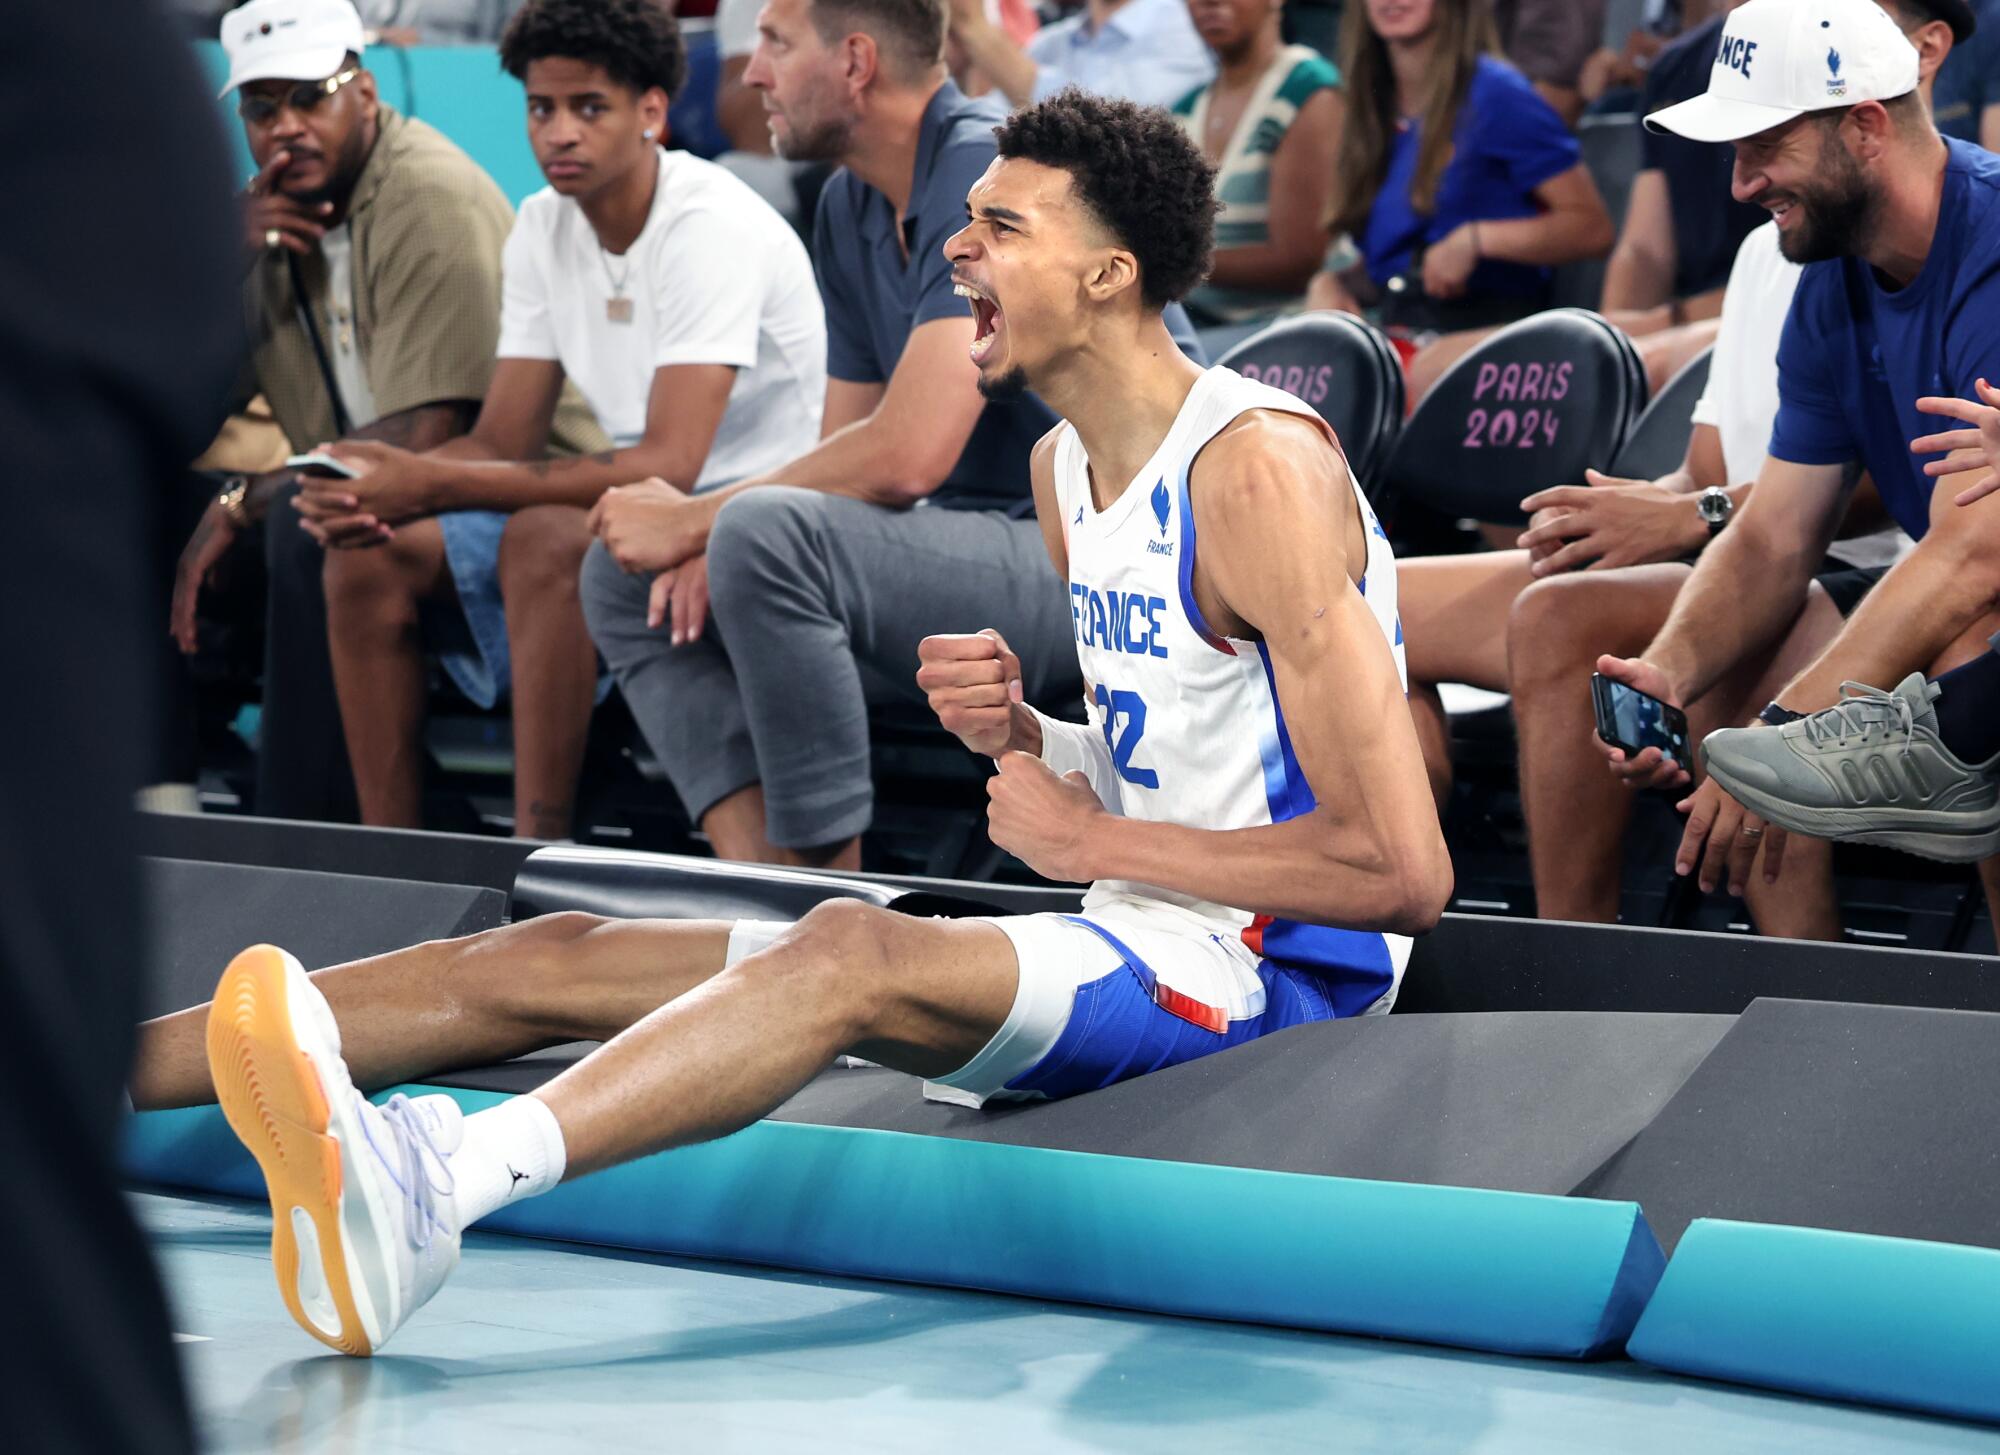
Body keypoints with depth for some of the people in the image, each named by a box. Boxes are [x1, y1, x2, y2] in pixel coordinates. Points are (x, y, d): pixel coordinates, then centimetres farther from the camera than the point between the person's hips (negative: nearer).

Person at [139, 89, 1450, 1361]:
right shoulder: (1066, 466, 13)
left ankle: (448, 1180, -60)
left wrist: (1095, 841, -13)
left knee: (854, 950, -37)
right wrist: (1022, 732, 3)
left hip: (1269, 976, -9)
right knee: (555, 958, -3)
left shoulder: (1261, 471, -15)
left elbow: (1403, 871, -19)